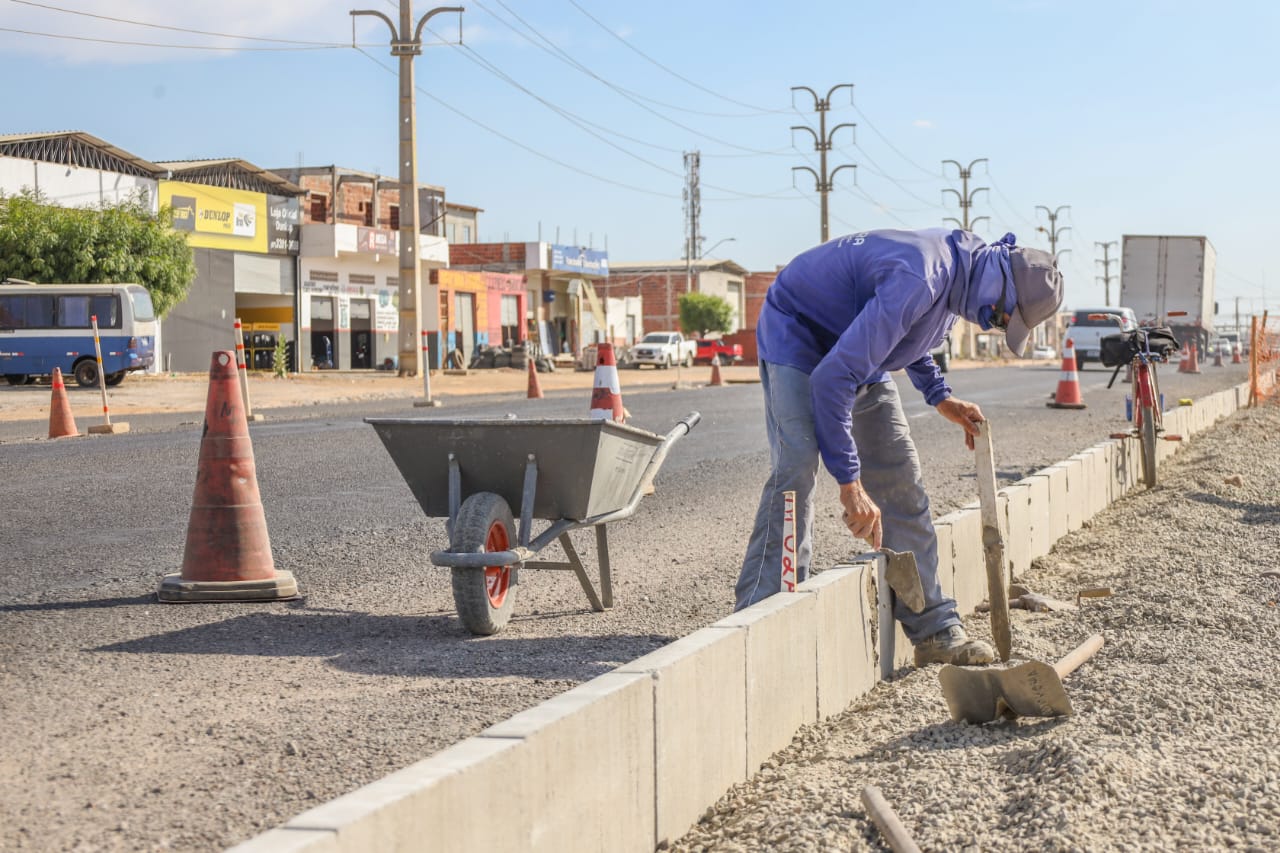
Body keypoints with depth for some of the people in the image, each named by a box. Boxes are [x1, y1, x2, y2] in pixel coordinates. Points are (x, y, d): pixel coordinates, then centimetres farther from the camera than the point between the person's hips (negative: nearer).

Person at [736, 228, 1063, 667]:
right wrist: (849, 482, -38)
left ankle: (934, 629, 8)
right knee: (796, 472, -24)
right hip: (797, 333, -9)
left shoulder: (960, 261, -6)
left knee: (901, 479, 4)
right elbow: (833, 378, -40)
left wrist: (940, 397, 6)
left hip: (858, 347, 9)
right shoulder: (918, 281, -36)